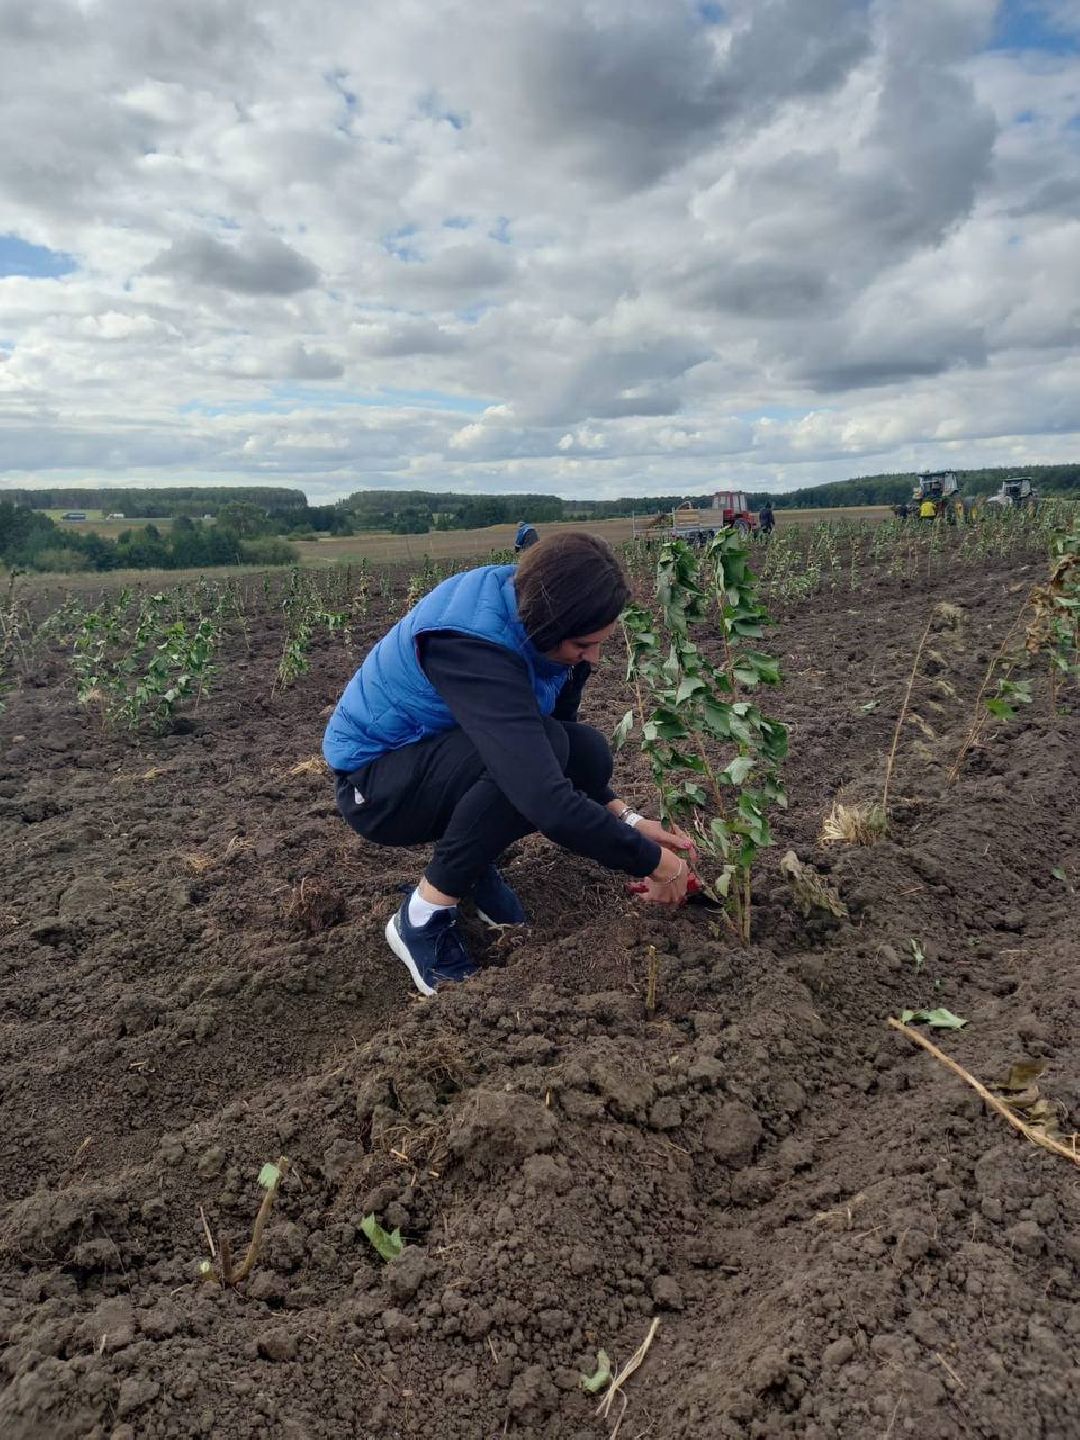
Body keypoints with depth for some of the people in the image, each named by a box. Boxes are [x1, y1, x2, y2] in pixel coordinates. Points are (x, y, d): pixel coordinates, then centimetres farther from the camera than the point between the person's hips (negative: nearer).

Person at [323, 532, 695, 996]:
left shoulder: (534, 614, -11)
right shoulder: (469, 644, -36)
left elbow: (563, 739, 3)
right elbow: (546, 801, -43)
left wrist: (627, 817, -9)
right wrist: (655, 862, -30)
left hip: (445, 758, 8)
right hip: (374, 783, -7)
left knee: (589, 754, -14)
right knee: (535, 750, -32)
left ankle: (473, 860, 6)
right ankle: (423, 917, -16)